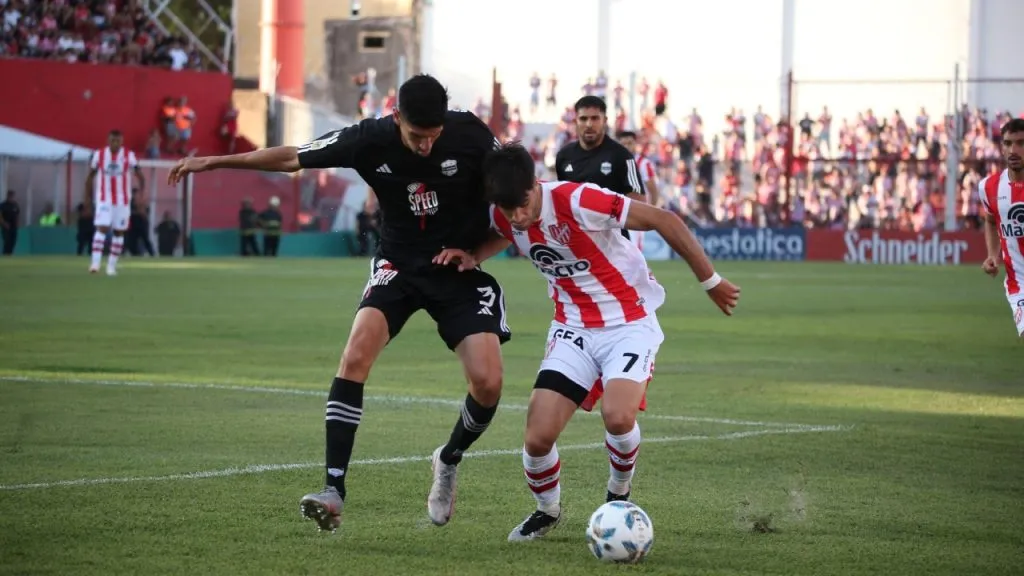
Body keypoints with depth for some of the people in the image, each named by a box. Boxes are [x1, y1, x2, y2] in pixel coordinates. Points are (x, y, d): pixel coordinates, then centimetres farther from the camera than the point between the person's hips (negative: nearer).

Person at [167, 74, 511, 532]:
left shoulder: (470, 136, -19)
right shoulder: (371, 140, -16)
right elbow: (290, 158, -5)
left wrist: (475, 251, -10)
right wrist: (214, 162, -4)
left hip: (460, 271, 0)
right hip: (398, 266, 0)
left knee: (488, 382, -14)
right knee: (357, 353, -25)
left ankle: (449, 461, 19)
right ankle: (334, 490, -24)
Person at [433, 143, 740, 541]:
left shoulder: (580, 202, -27)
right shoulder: (504, 219, -8)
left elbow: (664, 220, -18)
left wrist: (710, 281, -10)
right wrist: (472, 257, -1)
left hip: (629, 322, -5)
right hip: (573, 327, 5)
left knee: (617, 416, -30)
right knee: (538, 438, -10)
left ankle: (619, 494, 4)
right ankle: (547, 511, 23)